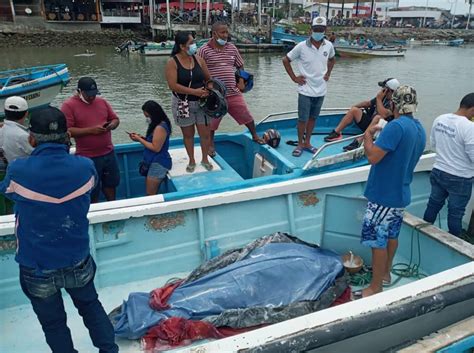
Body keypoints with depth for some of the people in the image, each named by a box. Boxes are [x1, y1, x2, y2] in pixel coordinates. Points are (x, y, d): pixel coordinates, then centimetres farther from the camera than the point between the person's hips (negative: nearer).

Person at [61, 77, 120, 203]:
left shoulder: (102, 102, 8)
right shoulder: (68, 106, -9)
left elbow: (115, 119, 14)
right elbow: (67, 131, -16)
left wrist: (111, 125, -10)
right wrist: (90, 130, -23)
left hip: (109, 153, 5)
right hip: (88, 157, -5)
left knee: (111, 183, 20)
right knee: (92, 192, 9)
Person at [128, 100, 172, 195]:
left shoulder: (160, 128, -20)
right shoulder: (157, 125, 11)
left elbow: (156, 147, -20)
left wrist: (139, 139, -12)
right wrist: (140, 137, 3)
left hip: (158, 164, -10)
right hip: (154, 162, 10)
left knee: (151, 195, -3)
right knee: (153, 193, 11)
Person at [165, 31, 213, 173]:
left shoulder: (198, 60, 1)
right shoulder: (173, 62, -11)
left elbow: (208, 79, 9)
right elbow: (173, 85, -18)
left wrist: (207, 91, -11)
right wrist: (194, 91, -22)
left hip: (201, 102, 3)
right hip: (183, 104, -3)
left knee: (205, 133, 4)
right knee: (188, 134, 11)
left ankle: (205, 159, 26)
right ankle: (191, 161, 28)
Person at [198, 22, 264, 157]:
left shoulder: (232, 48, 8)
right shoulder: (204, 50, -6)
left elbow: (240, 66, 18)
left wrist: (241, 82, 5)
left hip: (233, 92, 4)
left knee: (247, 115, 9)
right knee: (212, 121, 8)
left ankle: (255, 136, 31)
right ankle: (211, 145, 27)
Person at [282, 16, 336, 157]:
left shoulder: (329, 46, 0)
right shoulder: (302, 46, -11)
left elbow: (332, 59, 22)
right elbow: (286, 60, -1)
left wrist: (328, 73, 9)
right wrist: (294, 78, -5)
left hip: (320, 90, 4)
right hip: (306, 90, -4)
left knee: (313, 118, 14)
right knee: (303, 119, 1)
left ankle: (307, 143, 27)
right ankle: (300, 144, 17)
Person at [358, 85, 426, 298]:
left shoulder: (396, 126, -23)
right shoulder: (420, 130, 8)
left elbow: (372, 156, -26)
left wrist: (368, 134, -11)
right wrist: (381, 136, 15)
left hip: (384, 195, -9)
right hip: (400, 194, 9)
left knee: (378, 240, 0)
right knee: (391, 236, 21)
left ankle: (375, 287, 11)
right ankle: (385, 273, 38)